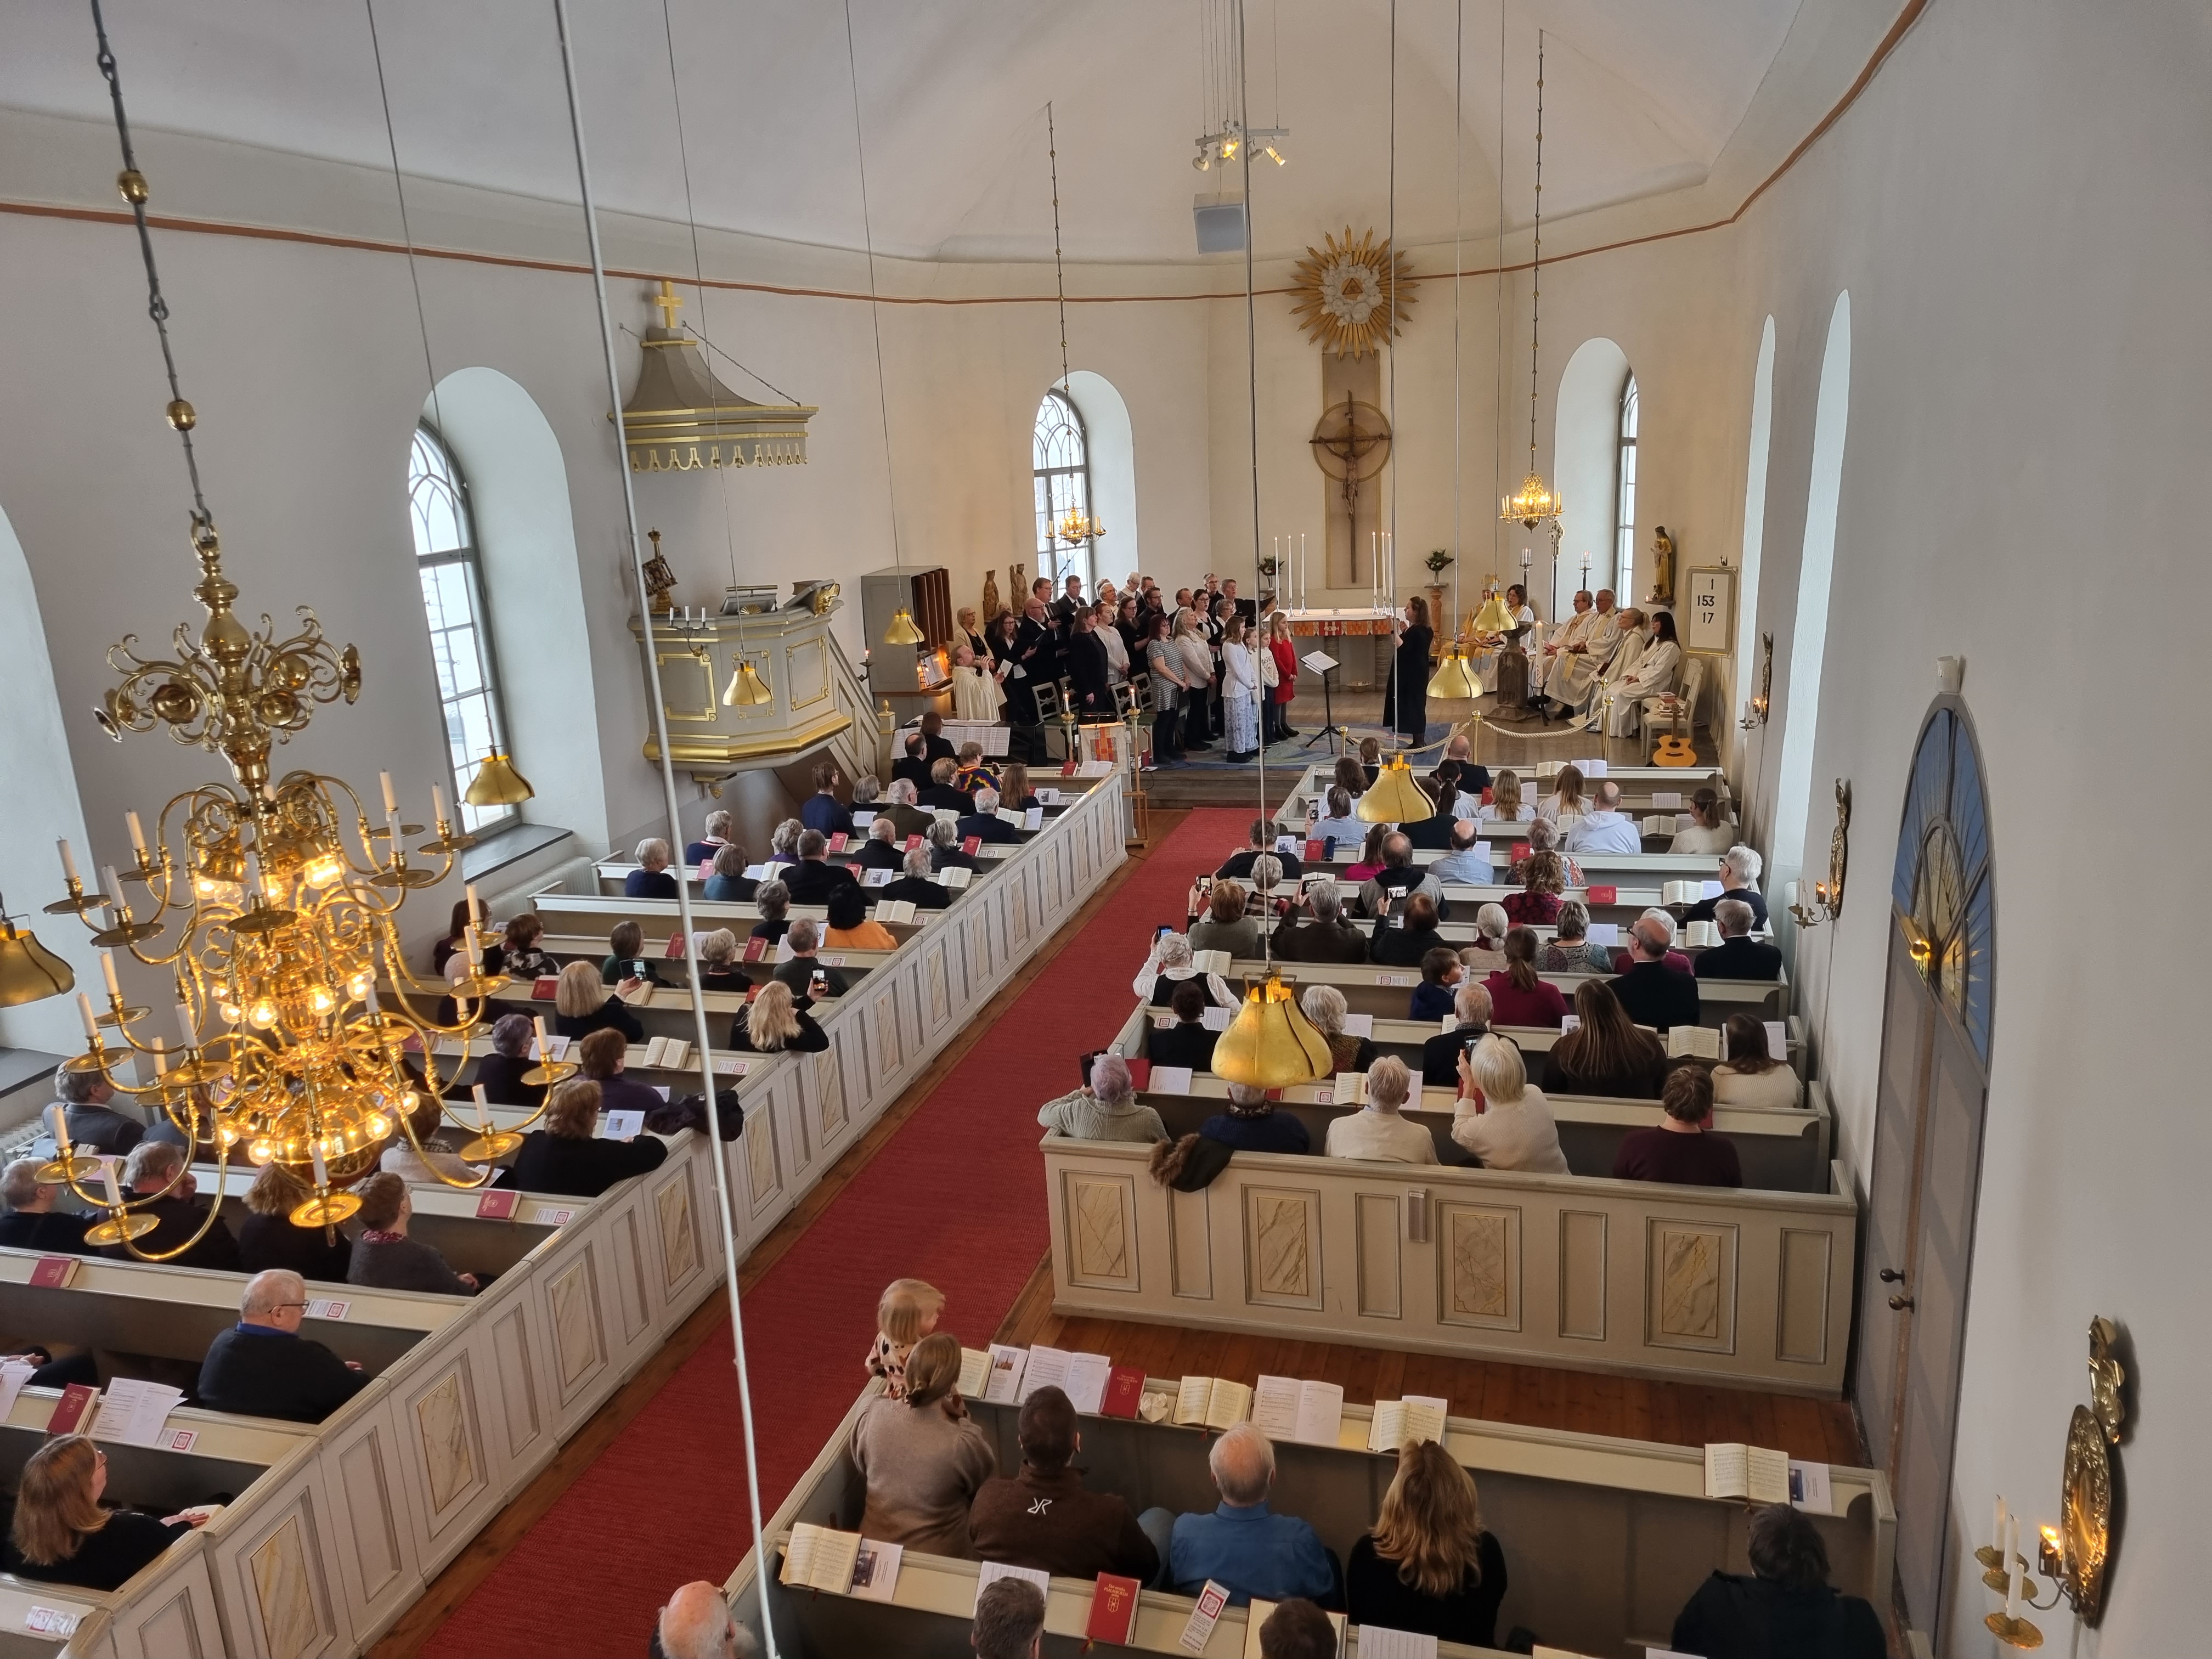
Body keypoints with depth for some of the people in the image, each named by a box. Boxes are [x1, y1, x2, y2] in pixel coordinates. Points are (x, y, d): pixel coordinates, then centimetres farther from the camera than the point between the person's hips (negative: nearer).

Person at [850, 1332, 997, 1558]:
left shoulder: (872, 1413, -20)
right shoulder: (963, 1442, -31)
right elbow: (987, 1487, -7)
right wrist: (963, 1418, -8)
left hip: (875, 1545, 4)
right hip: (936, 1556, -4)